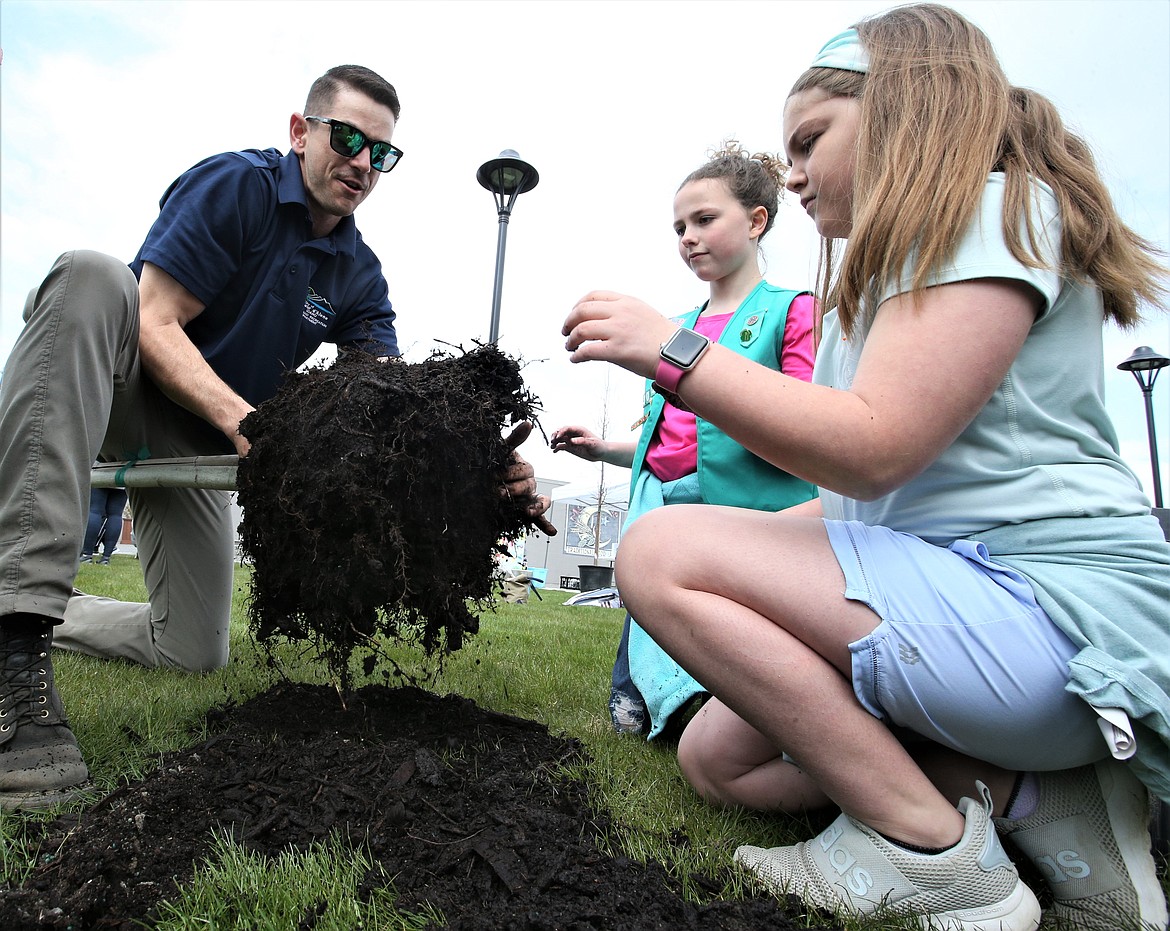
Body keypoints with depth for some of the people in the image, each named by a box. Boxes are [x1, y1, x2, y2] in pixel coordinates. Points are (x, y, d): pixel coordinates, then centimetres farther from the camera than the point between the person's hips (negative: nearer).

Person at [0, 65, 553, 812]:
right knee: (92, 278, -39)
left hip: (203, 445, 4)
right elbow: (157, 323, -21)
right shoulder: (233, 186, -14)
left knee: (196, 655, -4)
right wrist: (242, 419, -38)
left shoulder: (359, 277, -1)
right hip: (116, 385, -4)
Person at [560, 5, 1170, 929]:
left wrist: (675, 350, -19)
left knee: (664, 553, -21)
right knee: (716, 757, 9)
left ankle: (929, 849, -10)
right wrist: (751, 539, 12)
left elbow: (874, 450, -22)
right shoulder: (902, 261, 20)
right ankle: (1023, 793, 3)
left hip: (1052, 607, -10)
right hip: (959, 594, 10)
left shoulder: (992, 206, -8)